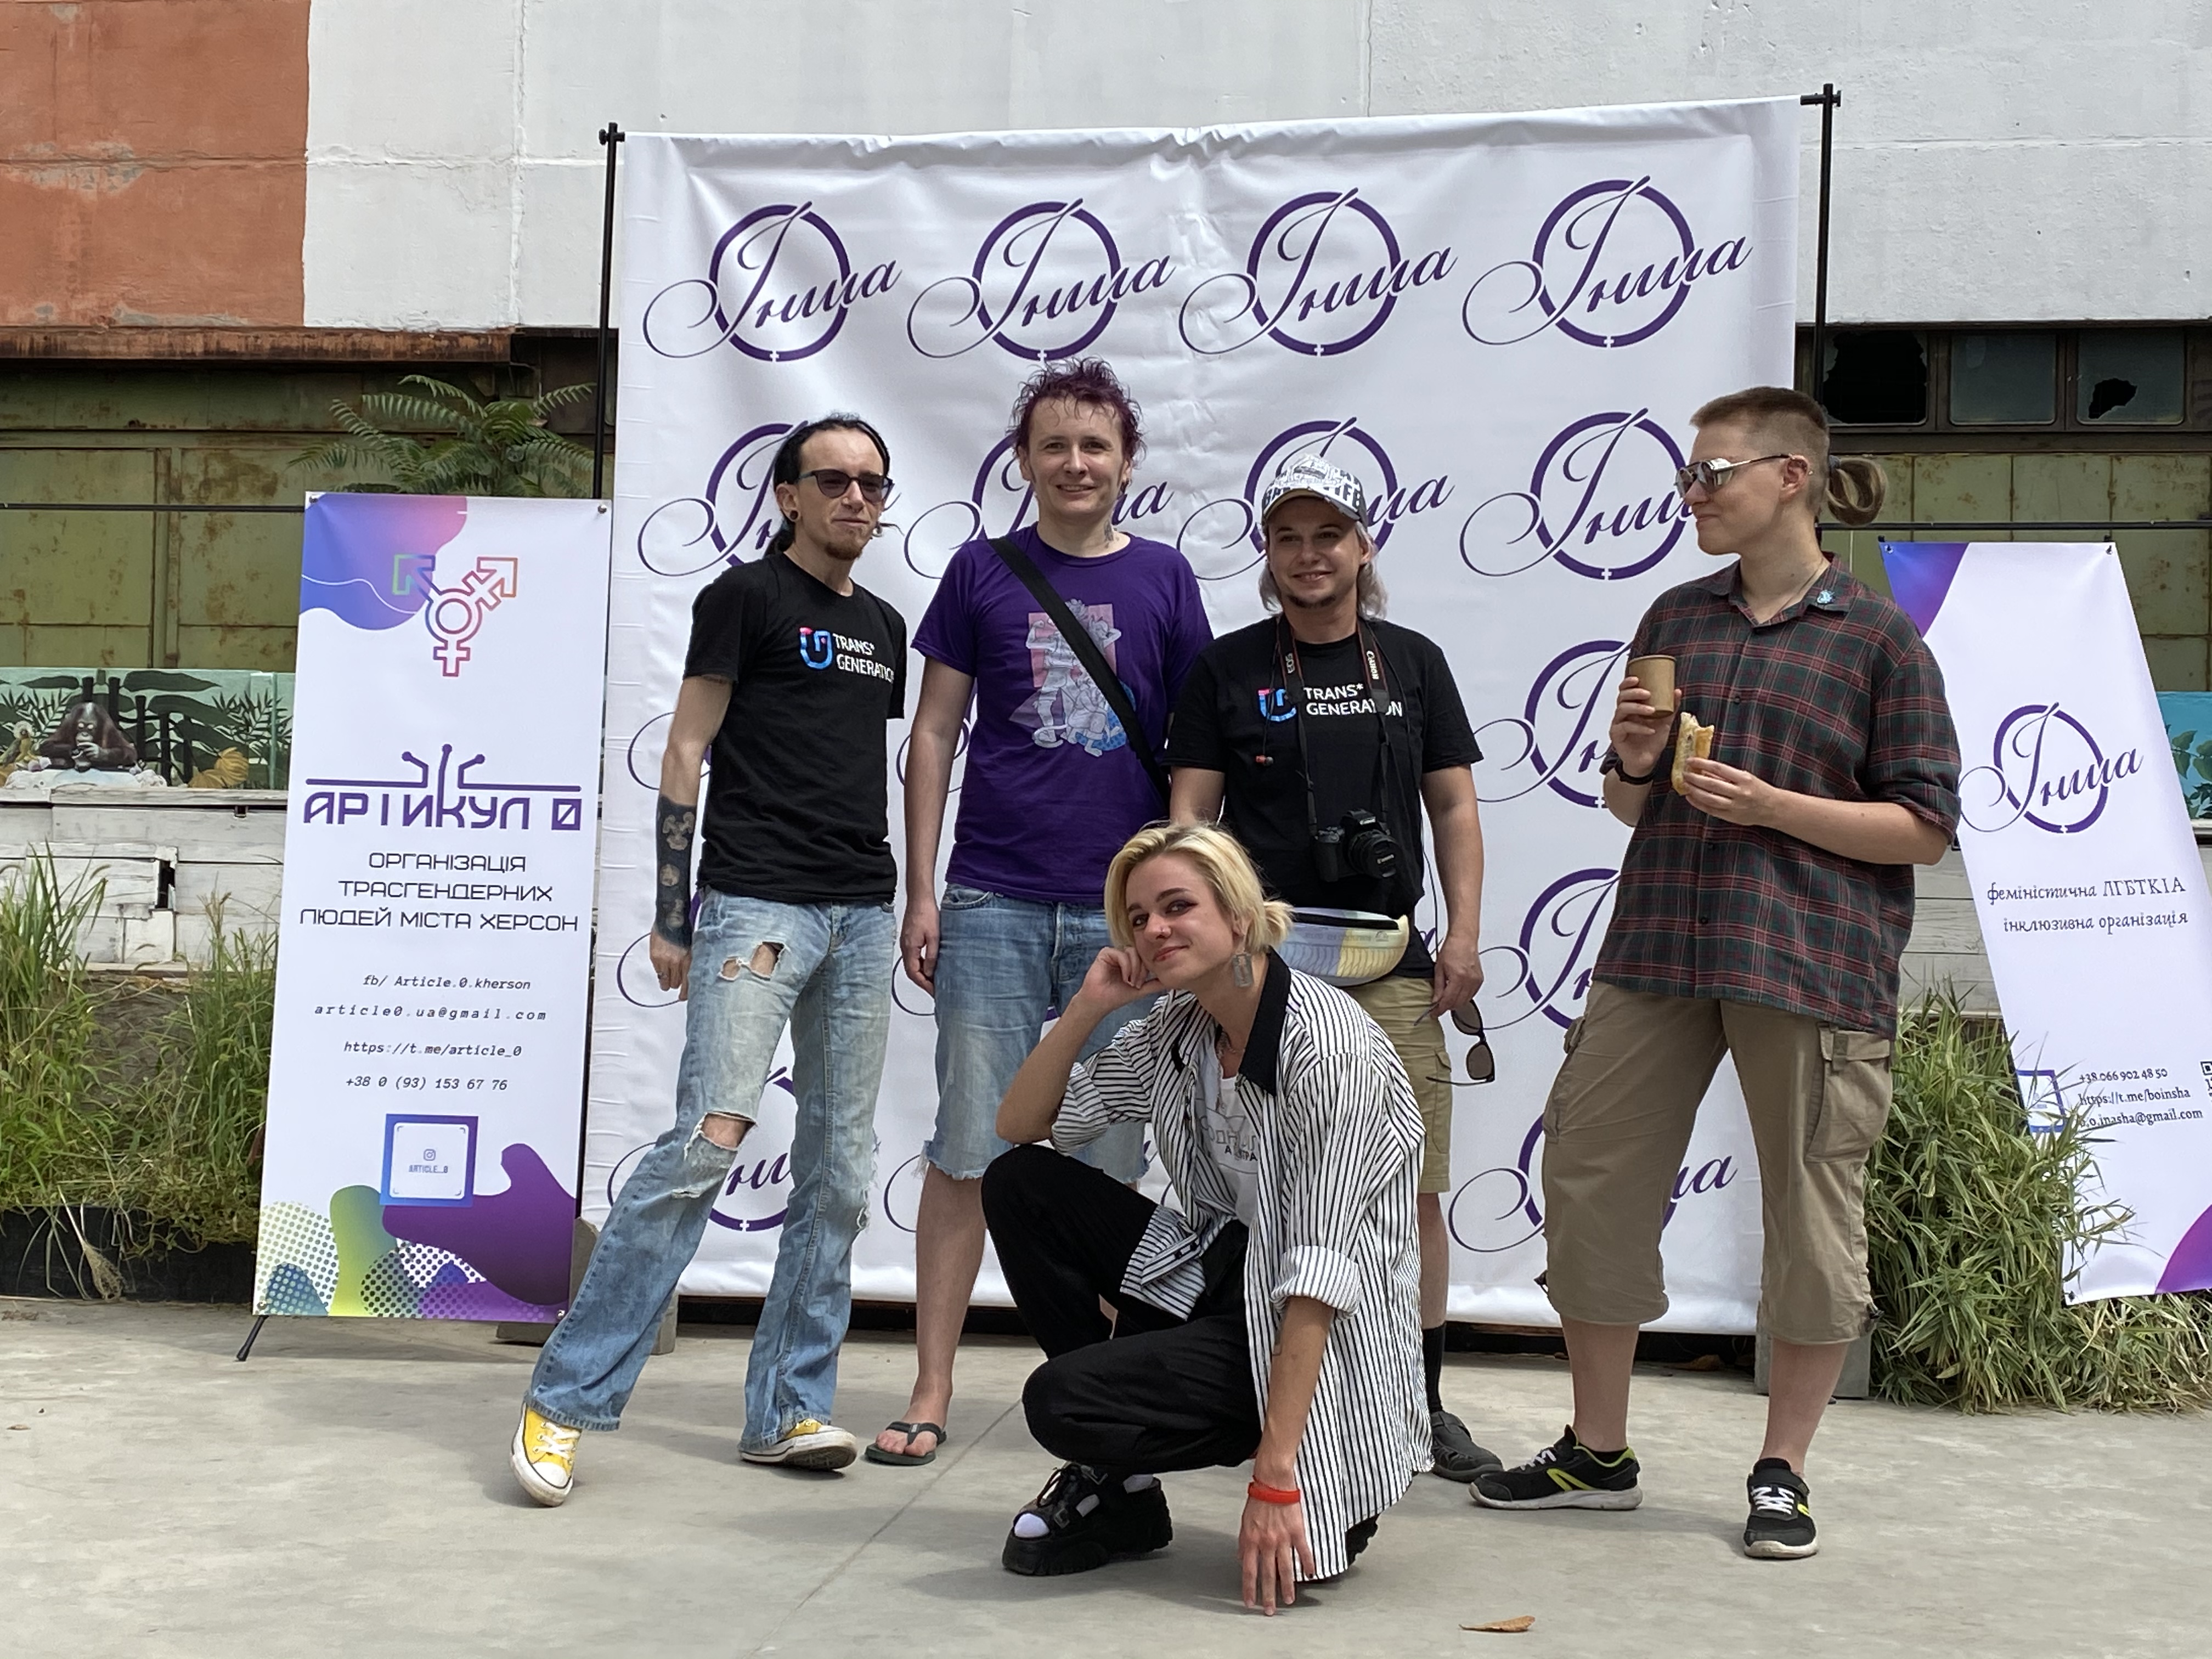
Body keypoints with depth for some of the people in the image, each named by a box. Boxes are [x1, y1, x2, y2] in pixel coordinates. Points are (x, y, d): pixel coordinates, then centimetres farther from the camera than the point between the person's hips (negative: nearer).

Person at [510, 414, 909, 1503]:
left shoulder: (883, 628, 19)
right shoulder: (746, 597, 0)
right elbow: (685, 753, -3)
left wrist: (903, 911, 17)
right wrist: (672, 919, -9)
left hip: (864, 918, 7)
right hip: (758, 902, -7)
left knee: (839, 1172, 6)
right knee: (705, 1145, -16)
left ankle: (788, 1411, 14)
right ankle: (567, 1398, -8)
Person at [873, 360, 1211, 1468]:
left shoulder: (1163, 578, 8)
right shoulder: (981, 574, 6)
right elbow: (933, 735, 7)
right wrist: (921, 894, 0)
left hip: (1123, 909, 1)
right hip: (993, 905, -1)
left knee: (1108, 1162, 6)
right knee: (967, 1149, 0)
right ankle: (931, 1394, 7)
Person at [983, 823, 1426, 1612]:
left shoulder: (1329, 1045, -22)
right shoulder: (1173, 1030, 2)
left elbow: (1319, 1272, -26)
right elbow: (1019, 1126, 6)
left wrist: (1275, 1479, -30)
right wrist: (1088, 1006, -10)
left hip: (1318, 1340, -8)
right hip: (1222, 1274, 8)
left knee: (1059, 1399, -25)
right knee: (1017, 1184, -4)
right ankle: (1108, 1467, 4)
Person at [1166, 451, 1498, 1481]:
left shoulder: (1412, 663, 13)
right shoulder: (1228, 669, 8)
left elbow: (1454, 808, 13)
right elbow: (1191, 812, 6)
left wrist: (1464, 935, 3)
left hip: (1388, 962, 2)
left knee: (1412, 1190, -1)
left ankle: (1423, 1403, 11)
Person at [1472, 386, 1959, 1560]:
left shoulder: (1878, 638, -2)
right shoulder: (1677, 620, 12)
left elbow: (1922, 828, -4)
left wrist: (1770, 806, -15)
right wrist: (1634, 763, -3)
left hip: (1810, 965, -5)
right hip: (1658, 950, 5)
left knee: (1812, 1211, 2)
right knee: (1591, 1177, 5)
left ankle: (1782, 1474, 19)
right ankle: (1597, 1452, 20)